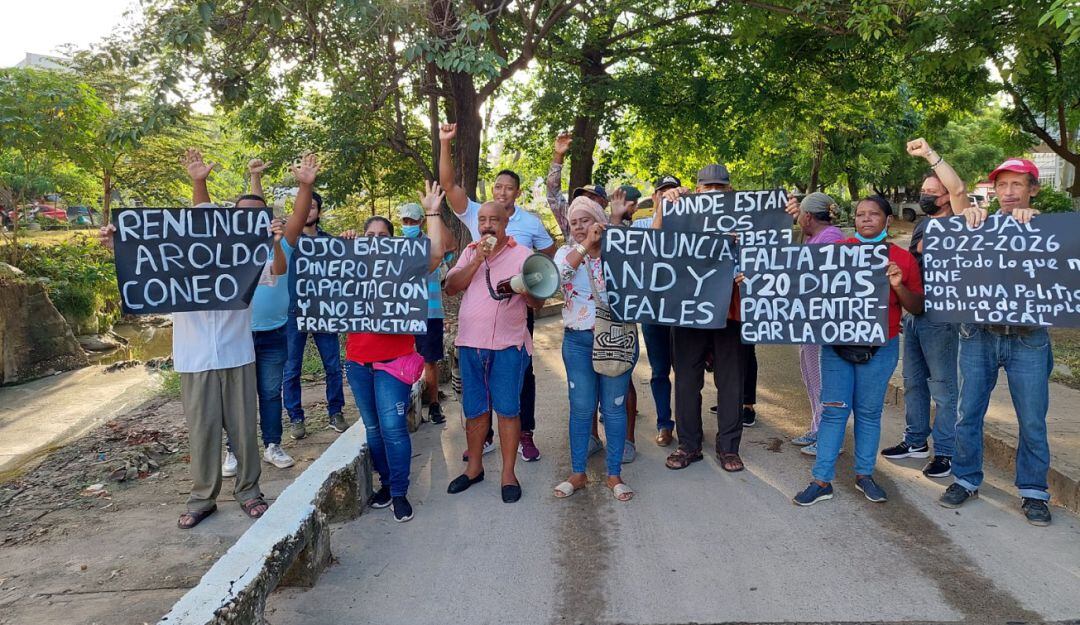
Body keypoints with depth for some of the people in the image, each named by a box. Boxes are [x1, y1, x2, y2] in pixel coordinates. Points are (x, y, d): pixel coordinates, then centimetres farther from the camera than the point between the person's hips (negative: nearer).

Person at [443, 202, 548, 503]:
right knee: (474, 409, 12)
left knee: (507, 409, 0)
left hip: (508, 344, -3)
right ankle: (474, 467, 27)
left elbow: (538, 303, -3)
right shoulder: (470, 252, 12)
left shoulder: (522, 254, 0)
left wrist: (524, 289, -25)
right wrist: (477, 261, -10)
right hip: (471, 343, 4)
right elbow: (450, 288, -1)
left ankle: (508, 473, 11)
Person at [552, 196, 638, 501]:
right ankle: (577, 474, 19)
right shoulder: (567, 252, 5)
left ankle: (614, 475, 18)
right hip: (578, 341, 1)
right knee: (581, 408, 6)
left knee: (614, 407, 6)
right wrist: (585, 245, -21)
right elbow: (556, 274, -16)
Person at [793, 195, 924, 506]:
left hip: (880, 349, 0)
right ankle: (822, 480, 8)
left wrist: (899, 286, -13)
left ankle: (864, 474, 24)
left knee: (869, 412, 9)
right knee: (834, 410, 2)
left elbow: (918, 308, 5)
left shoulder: (903, 258, 3)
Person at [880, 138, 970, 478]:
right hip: (912, 313, 8)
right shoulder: (921, 225, 16)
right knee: (913, 382, 15)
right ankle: (916, 440, 27)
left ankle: (945, 451, 6)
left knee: (943, 386, -2)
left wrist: (929, 153, -24)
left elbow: (959, 189, -26)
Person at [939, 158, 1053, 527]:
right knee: (968, 413, 6)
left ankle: (1032, 491, 20)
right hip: (979, 334, 1)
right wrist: (967, 216, -23)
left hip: (1028, 339, -1)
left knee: (1032, 420, 4)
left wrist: (1032, 218, -24)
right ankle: (966, 480, 22)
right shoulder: (982, 227, 7)